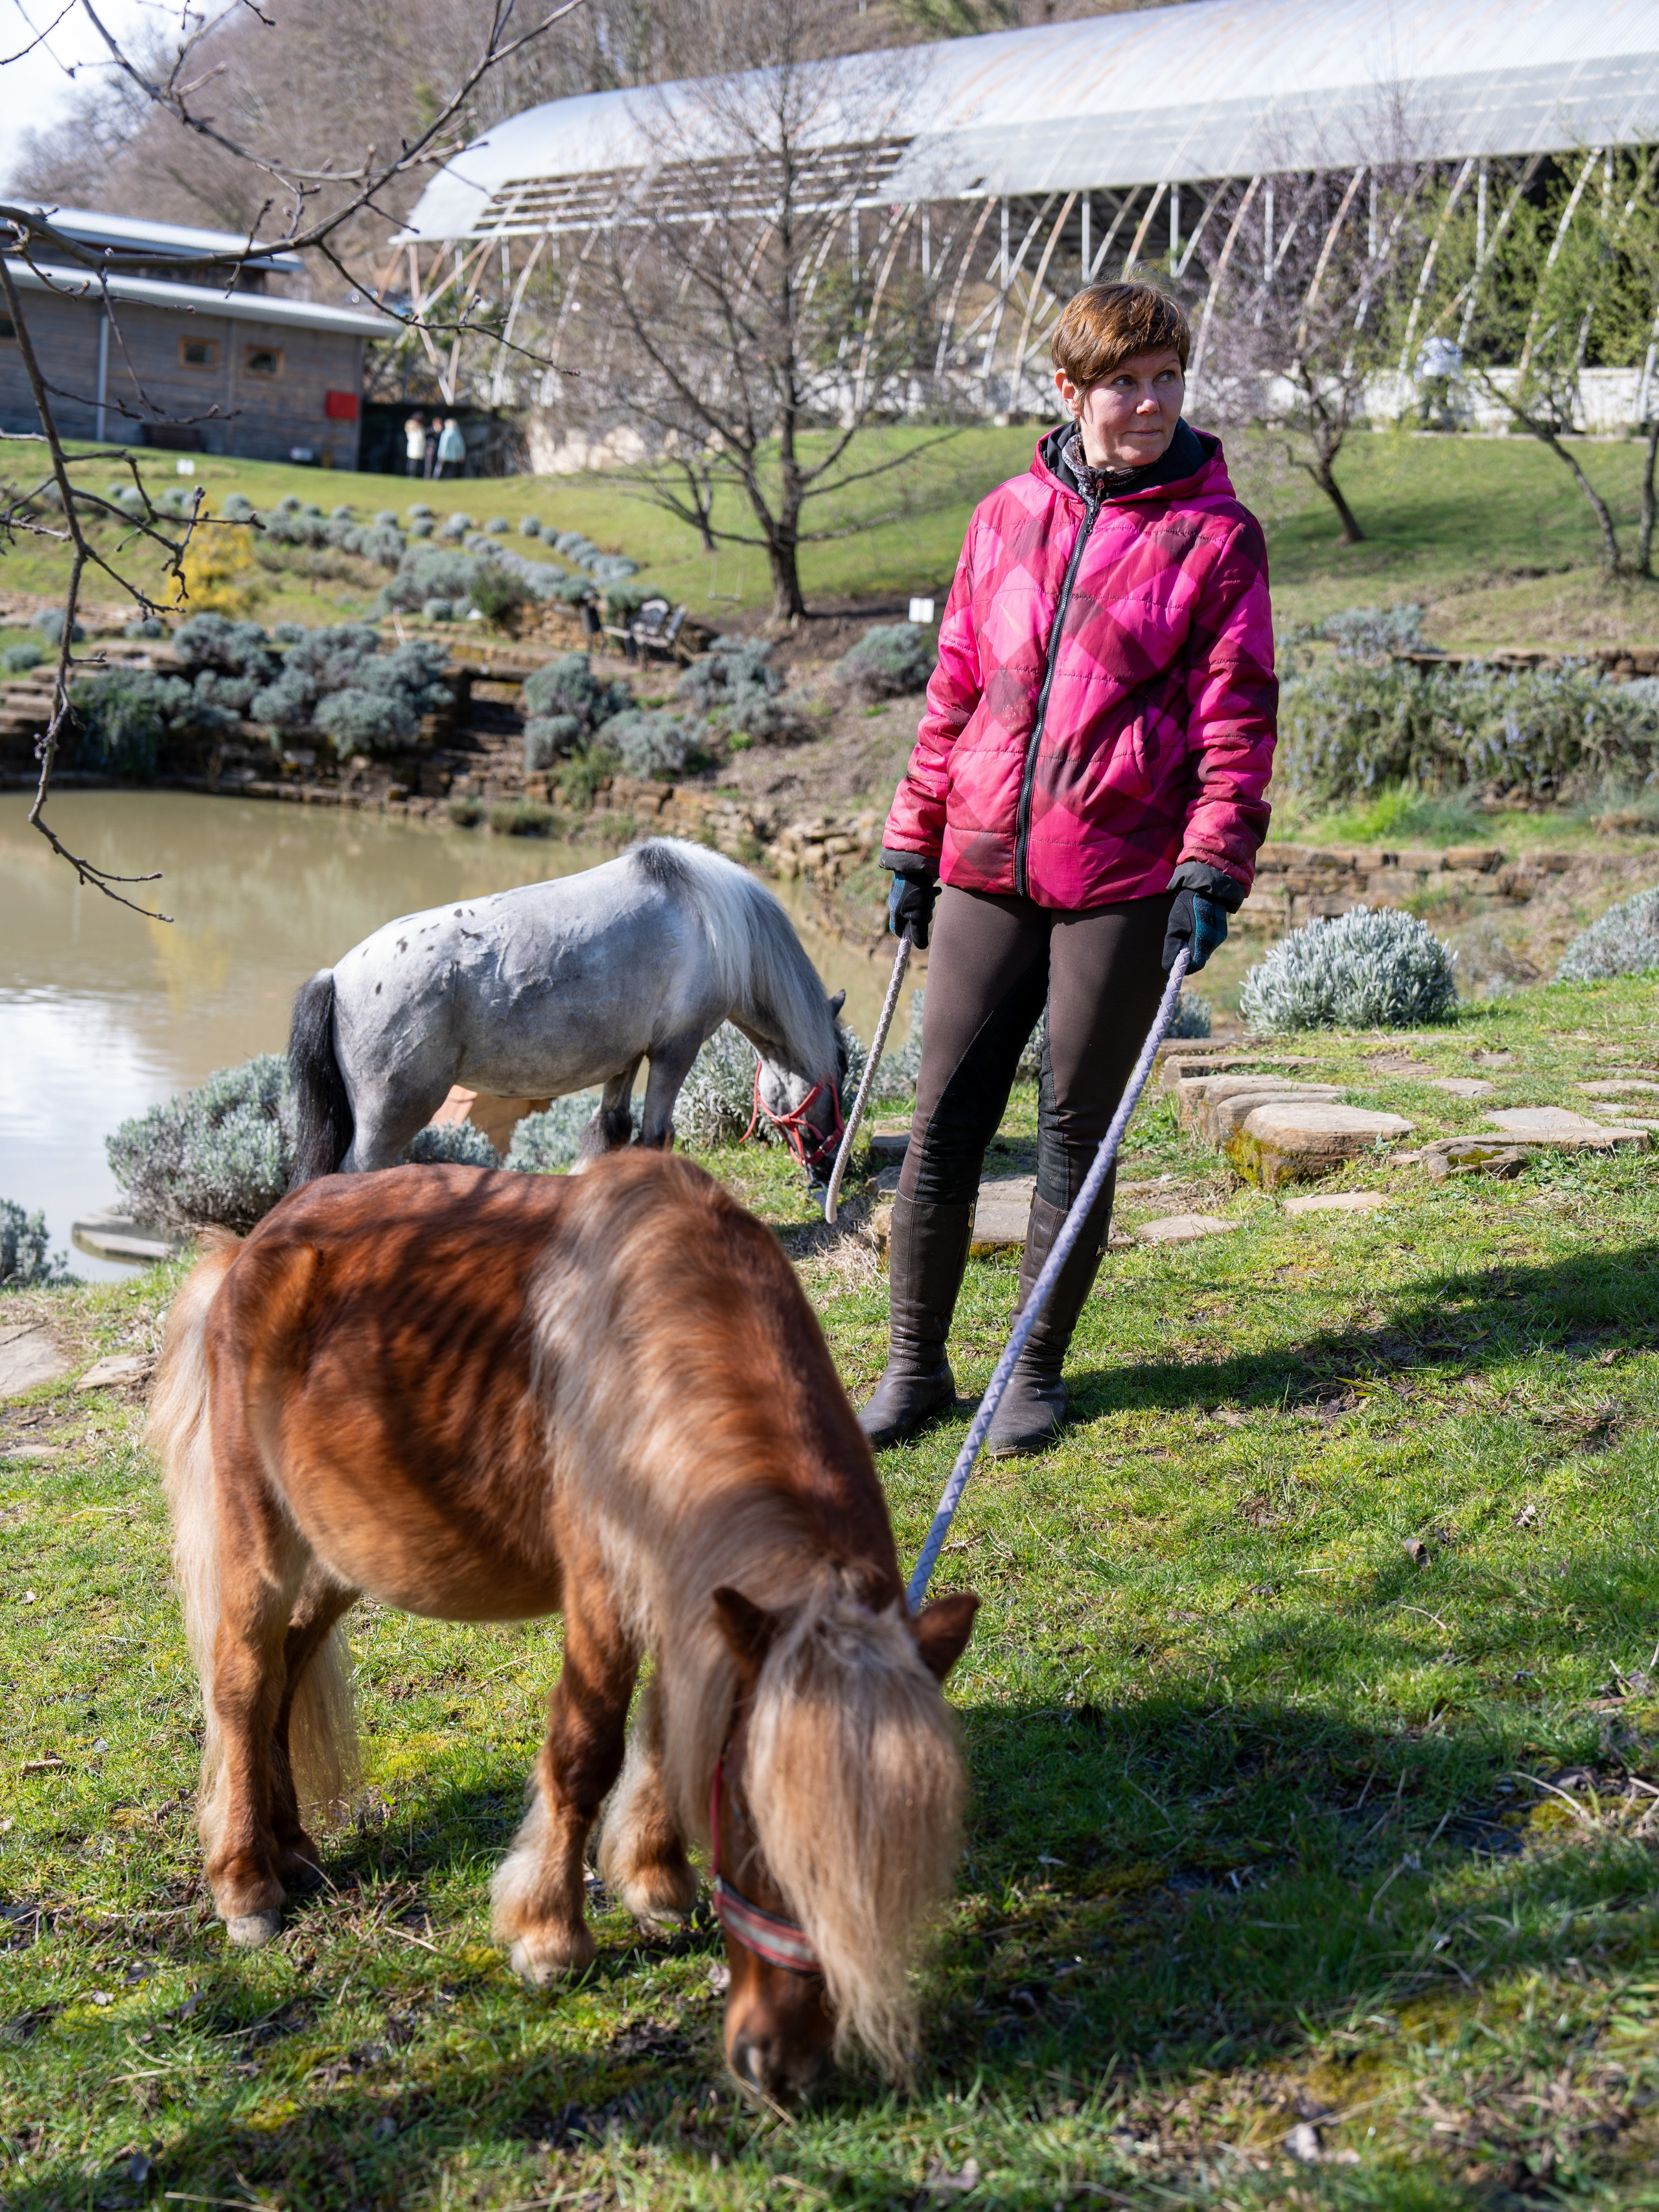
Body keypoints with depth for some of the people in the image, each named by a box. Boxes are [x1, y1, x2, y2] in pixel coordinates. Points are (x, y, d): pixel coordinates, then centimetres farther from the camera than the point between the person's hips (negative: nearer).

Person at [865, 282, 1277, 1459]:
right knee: (944, 1118, 4)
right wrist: (914, 844, 13)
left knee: (1076, 1129, 6)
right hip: (988, 868, 3)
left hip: (1125, 880, -3)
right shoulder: (1007, 517, 10)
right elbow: (957, 688, 15)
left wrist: (1213, 868, -12)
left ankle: (1037, 1372, 21)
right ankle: (915, 1362, 19)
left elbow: (1238, 714, -3)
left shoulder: (1217, 534, -1)